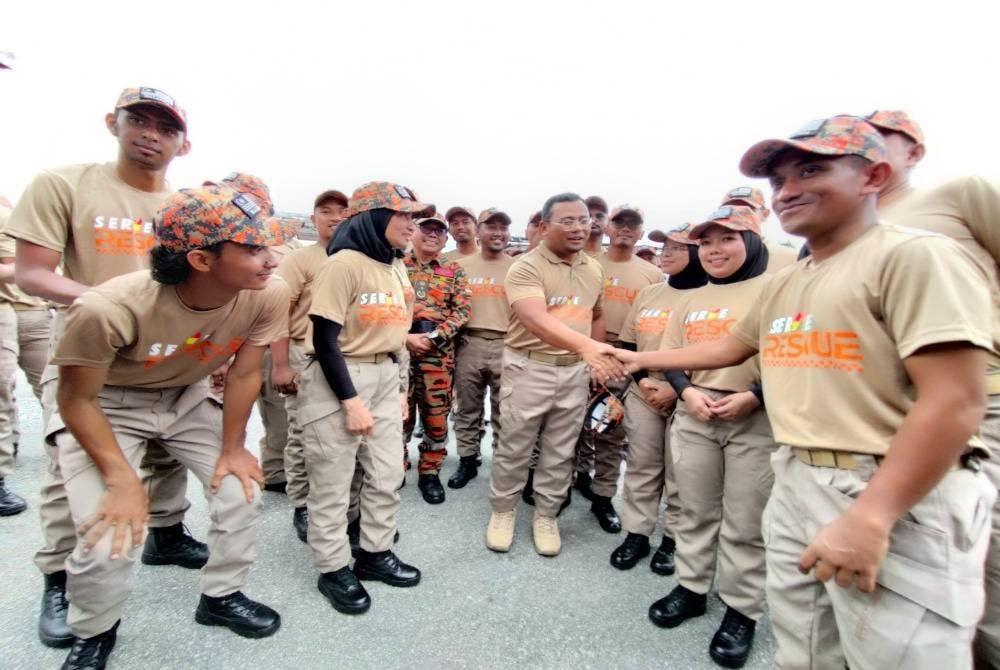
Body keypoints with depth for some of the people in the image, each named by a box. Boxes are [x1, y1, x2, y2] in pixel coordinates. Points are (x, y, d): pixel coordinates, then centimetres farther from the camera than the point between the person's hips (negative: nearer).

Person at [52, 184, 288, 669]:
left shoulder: (268, 295, -27)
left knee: (241, 489, -3)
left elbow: (243, 374, -12)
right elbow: (77, 400, -20)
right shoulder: (111, 308, -36)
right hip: (106, 406, -3)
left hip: (187, 399, 4)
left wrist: (232, 448, -6)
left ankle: (221, 597, 25)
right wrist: (122, 479, -22)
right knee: (107, 539, -12)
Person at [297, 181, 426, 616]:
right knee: (332, 483, 4)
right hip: (337, 379, -8)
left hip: (385, 379, 8)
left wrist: (400, 388, 14)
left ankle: (375, 553, 33)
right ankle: (333, 569, 23)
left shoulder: (397, 269, 10)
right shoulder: (344, 264, -15)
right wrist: (351, 400, -20)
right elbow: (325, 337, -18)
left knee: (387, 477, 15)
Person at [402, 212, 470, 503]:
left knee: (436, 416, 6)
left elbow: (462, 311, 1)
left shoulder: (454, 271, 9)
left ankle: (430, 474, 23)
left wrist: (432, 337, -12)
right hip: (399, 349, -1)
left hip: (439, 353, 1)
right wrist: (407, 337, -13)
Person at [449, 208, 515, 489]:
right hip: (469, 344, 2)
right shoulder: (462, 266, 9)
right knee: (467, 409, 10)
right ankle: (467, 461, 24)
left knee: (503, 412, 5)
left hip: (506, 346, -1)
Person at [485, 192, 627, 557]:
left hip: (576, 370, 5)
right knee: (514, 448, 8)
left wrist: (596, 360, 11)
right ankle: (503, 511, 30)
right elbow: (537, 321, -33)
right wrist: (587, 346, -47)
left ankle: (546, 516, 31)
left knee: (560, 451, 13)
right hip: (529, 367, -5)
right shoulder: (526, 267, -16)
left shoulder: (594, 268, 6)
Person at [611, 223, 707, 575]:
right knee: (640, 467, 11)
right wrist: (641, 380, -3)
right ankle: (636, 535, 24)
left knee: (679, 473, 6)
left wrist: (677, 387, -15)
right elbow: (627, 343, 12)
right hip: (642, 394, 4)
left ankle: (672, 540, 23)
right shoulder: (648, 293, 10)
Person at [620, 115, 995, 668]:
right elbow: (730, 347, 25)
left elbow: (955, 403, -20)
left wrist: (870, 518, -24)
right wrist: (641, 358, 27)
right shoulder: (784, 283, 12)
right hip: (795, 487, 8)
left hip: (899, 502, -7)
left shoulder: (915, 255, -12)